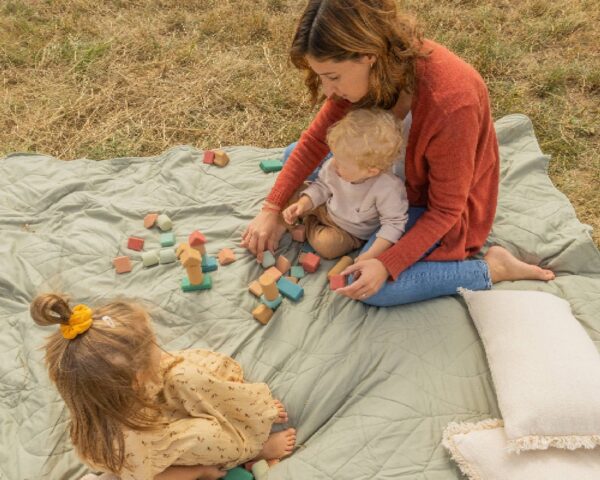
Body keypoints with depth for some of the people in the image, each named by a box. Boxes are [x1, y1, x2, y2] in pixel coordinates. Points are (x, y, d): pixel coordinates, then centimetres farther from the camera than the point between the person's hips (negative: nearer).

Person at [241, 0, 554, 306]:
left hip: (441, 204, -6)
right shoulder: (363, 72, -21)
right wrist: (271, 209, -10)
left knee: (373, 290, -25)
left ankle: (490, 268, -8)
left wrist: (387, 265, -35)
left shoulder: (449, 103, -40)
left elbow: (445, 210, -28)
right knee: (295, 155, 3)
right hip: (393, 172, 7)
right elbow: (316, 139, -8)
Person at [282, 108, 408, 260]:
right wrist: (303, 205, -20)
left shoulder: (388, 189, -38)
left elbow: (393, 223, -27)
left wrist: (371, 254, -34)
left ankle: (309, 224, 1)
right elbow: (322, 186, -5)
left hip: (351, 233, -3)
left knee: (325, 244, -27)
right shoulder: (333, 166, -25)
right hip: (327, 210, 3)